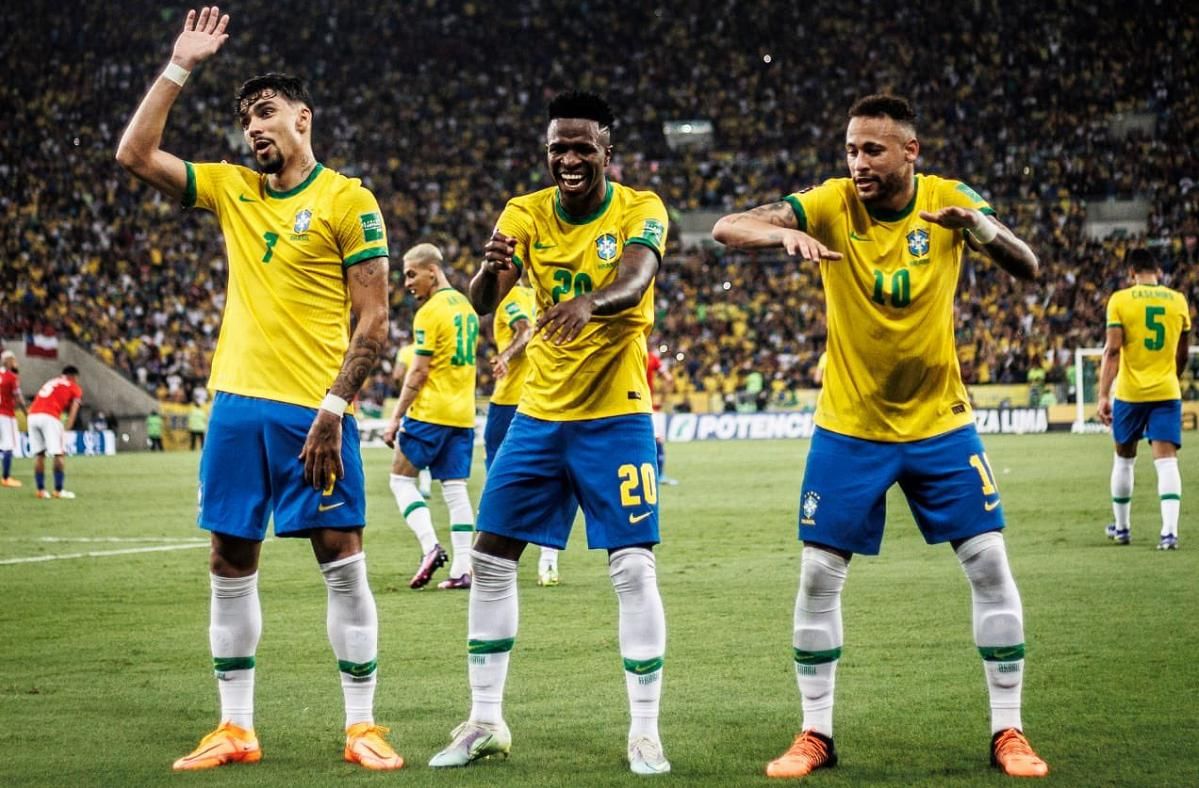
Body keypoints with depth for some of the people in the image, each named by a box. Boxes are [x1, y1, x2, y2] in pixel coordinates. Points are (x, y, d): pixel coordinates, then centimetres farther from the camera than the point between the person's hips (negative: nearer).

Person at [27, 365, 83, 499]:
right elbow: (73, 411, 4)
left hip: (32, 415, 6)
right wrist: (66, 428, -2)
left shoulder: (49, 383, 33)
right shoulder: (74, 388, 17)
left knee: (38, 454, 11)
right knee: (59, 454, 0)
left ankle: (40, 490, 10)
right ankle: (59, 490, -3)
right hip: (49, 417, -6)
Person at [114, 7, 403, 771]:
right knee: (231, 565, 6)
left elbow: (373, 322, -7)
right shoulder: (232, 188, 12)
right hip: (239, 404, 5)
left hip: (312, 411, -5)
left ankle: (363, 727, 4)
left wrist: (333, 409, -15)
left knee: (343, 563, -4)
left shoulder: (347, 200, -4)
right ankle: (236, 729, 13)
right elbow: (135, 154, 11)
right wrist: (180, 68, 7)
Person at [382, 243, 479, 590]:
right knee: (455, 488, 6)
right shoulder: (466, 307, 13)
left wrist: (396, 418, -10)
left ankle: (430, 546, -12)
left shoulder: (430, 313, -12)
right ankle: (462, 569, 1)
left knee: (401, 477, 4)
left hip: (430, 411, -7)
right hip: (463, 414, 7)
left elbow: (419, 371, -14)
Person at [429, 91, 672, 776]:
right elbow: (484, 304, -14)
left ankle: (645, 732, 0)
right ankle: (486, 723, 14)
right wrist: (492, 268, -38)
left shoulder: (640, 210, -10)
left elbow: (635, 280, -30)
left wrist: (591, 301, -52)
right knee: (492, 558, 3)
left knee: (634, 569, -10)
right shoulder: (526, 213, -1)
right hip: (540, 413, 4)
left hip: (616, 416, -4)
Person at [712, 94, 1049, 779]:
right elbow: (727, 228, -23)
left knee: (991, 567, -4)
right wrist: (786, 233, -45)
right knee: (819, 577, -2)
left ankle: (1008, 731, 7)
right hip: (850, 427, 0)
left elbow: (1028, 269, -17)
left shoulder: (948, 201, -9)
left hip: (940, 422, 1)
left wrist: (980, 227, -38)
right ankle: (817, 733, 12)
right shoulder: (832, 204, -13)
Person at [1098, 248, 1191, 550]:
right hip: (1167, 392, 1)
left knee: (1124, 458, 16)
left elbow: (1113, 350, -12)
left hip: (1130, 392, -1)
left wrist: (1103, 395, -12)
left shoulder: (1120, 300, -4)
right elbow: (1182, 356, 13)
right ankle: (1169, 530, -20)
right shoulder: (1178, 301, 5)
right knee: (1166, 460, -5)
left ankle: (1122, 527, 27)